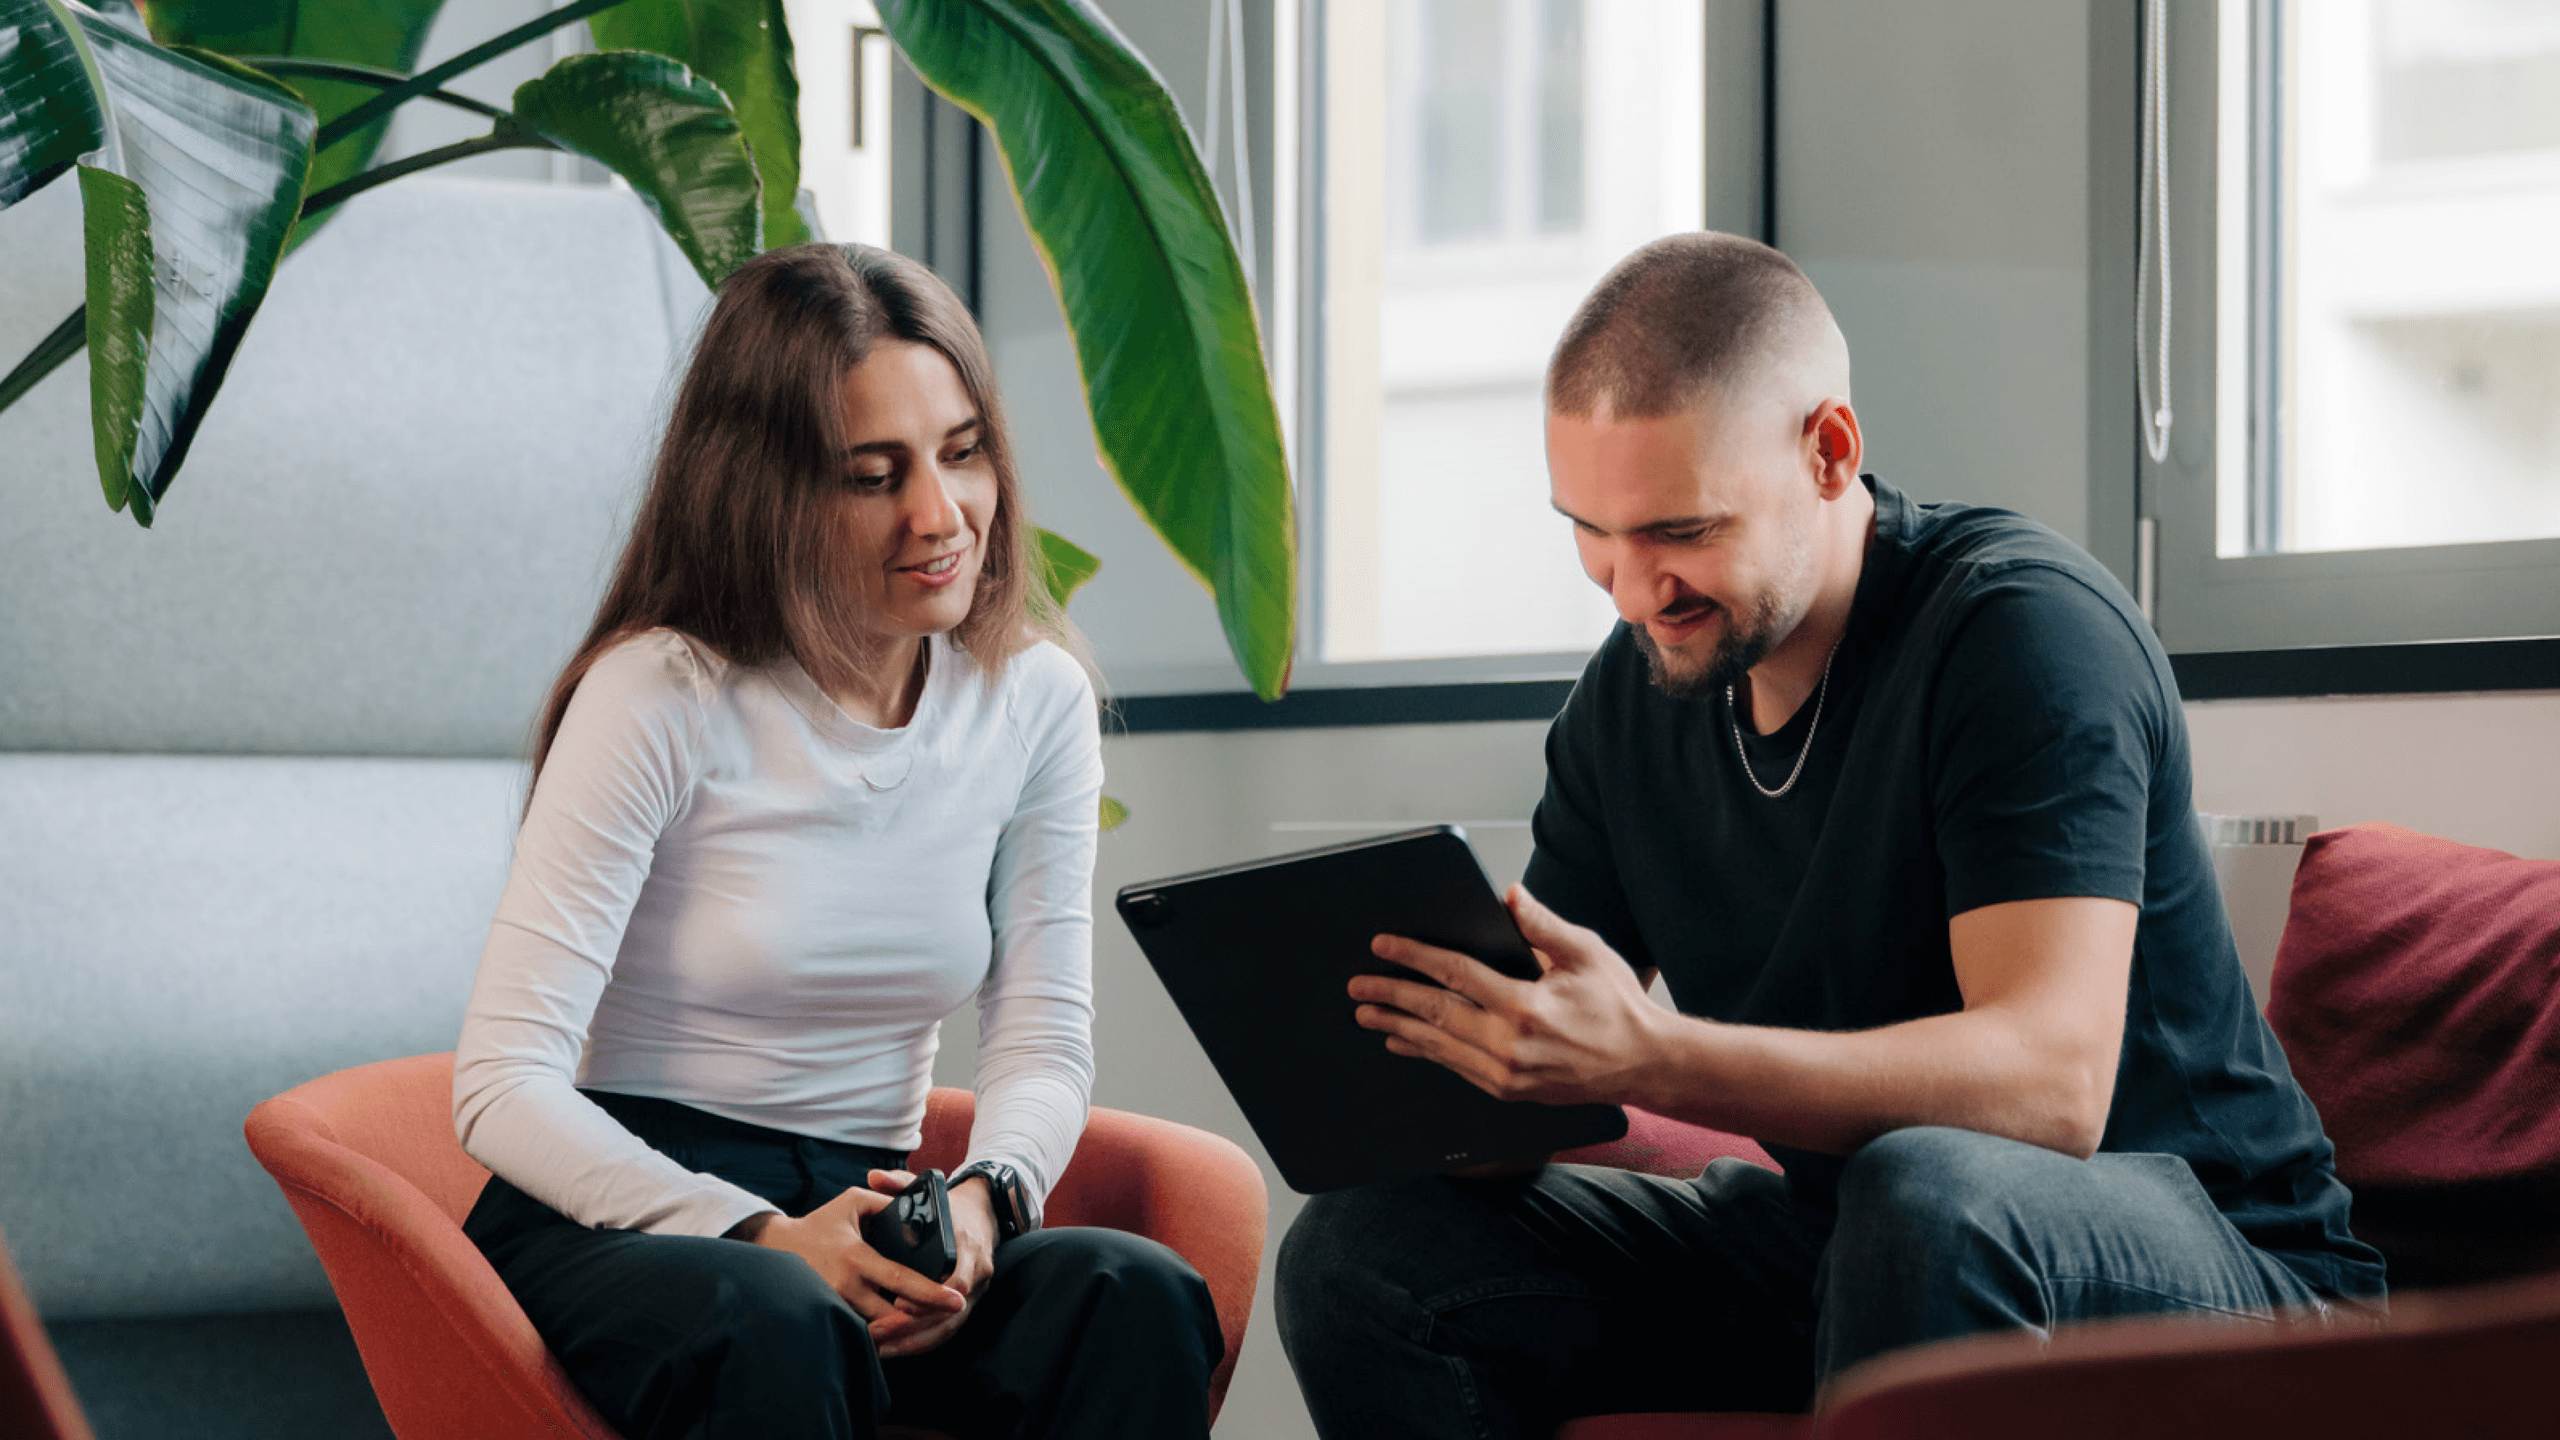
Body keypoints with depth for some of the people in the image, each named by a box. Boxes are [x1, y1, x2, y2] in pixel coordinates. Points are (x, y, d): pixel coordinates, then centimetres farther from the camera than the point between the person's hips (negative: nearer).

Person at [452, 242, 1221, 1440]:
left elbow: (1043, 1039, 5)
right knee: (776, 1329, -40)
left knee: (1139, 1297, -27)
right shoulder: (664, 697, -11)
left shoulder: (1035, 699, 6)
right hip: (617, 1218, -5)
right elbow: (504, 1085, -14)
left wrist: (982, 1201, -19)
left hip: (863, 1216, 5)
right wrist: (763, 1237, -27)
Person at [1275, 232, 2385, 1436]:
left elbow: (2051, 1080, -30)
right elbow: (1546, 1074, 5)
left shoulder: (2022, 627, -18)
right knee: (1365, 1250, -10)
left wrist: (1648, 1059, -41)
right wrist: (1443, 1036, -21)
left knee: (1924, 1193, -41)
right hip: (1822, 1243, 7)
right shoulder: (1633, 692, 5)